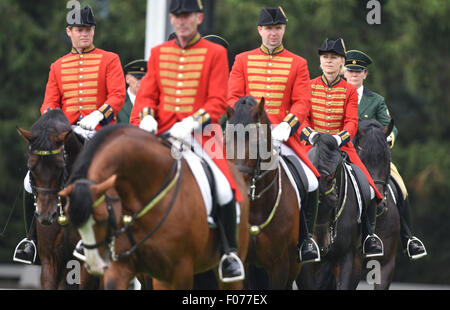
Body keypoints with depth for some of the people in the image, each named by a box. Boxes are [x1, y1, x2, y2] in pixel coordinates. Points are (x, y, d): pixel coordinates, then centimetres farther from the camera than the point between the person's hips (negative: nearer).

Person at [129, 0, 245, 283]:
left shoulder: (215, 53, 1)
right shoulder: (158, 53, 13)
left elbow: (218, 102, -5)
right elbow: (147, 94, 11)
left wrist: (192, 122, -20)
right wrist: (146, 117, -10)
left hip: (201, 134, -4)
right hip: (162, 134, 4)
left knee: (223, 187, -22)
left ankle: (230, 253, -5)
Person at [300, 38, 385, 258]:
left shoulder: (349, 91, 6)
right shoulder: (309, 87, 6)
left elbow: (352, 122, -3)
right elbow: (301, 117, -2)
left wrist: (340, 137, -23)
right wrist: (311, 134, -22)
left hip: (342, 146, 1)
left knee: (368, 188, -15)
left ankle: (369, 236, 2)